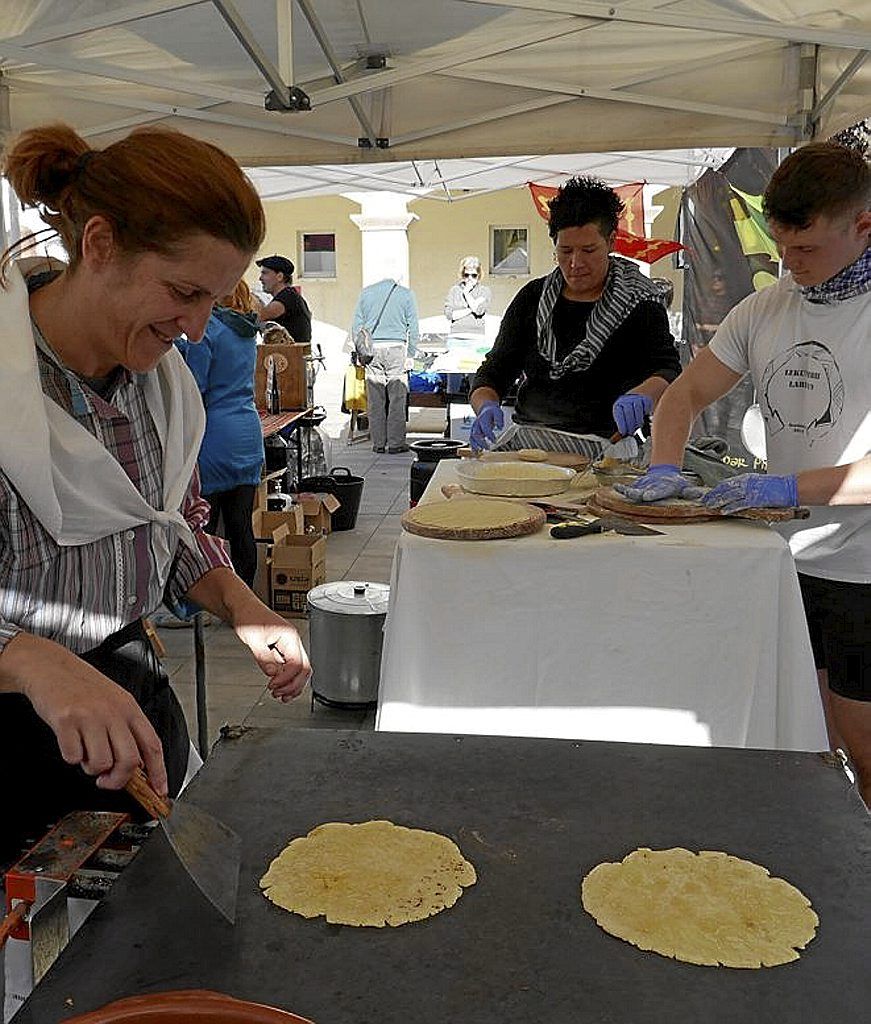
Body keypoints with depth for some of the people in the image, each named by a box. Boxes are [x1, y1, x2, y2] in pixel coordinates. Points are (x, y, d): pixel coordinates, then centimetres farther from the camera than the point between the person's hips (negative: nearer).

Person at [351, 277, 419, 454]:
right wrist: (410, 354, 7)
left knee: (375, 399, 6)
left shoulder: (366, 292, 9)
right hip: (396, 347, -2)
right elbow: (413, 328, 2)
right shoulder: (406, 294, 4)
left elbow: (356, 326, 8)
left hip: (372, 348, 2)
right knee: (397, 398, 2)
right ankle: (395, 443, 2)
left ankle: (378, 443, 9)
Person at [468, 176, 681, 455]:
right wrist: (486, 406, -11)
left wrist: (641, 395, -33)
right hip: (526, 438, 3)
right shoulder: (533, 298, 14)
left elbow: (668, 372, -9)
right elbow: (495, 371, 13)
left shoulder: (638, 302, 3)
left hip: (603, 444, -2)